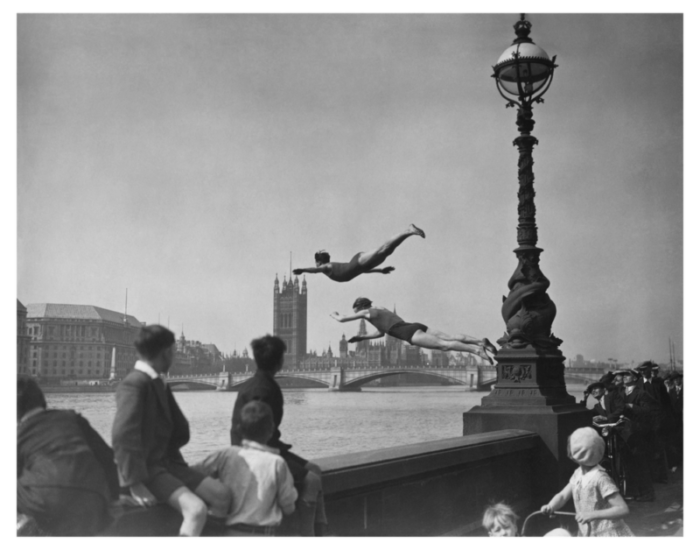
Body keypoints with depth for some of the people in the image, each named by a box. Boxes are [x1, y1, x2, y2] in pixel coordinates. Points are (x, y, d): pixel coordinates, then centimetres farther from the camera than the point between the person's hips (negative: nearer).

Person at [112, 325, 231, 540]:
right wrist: (135, 483, -28)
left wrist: (166, 449, 1)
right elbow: (123, 436, -25)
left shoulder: (159, 384, 13)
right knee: (196, 509, -27)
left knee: (221, 494, -2)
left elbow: (181, 431, 19)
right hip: (145, 468, -9)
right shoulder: (134, 384, -15)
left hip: (166, 462, 9)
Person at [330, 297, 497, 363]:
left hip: (410, 333, -8)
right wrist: (361, 338, 48)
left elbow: (341, 319, 17)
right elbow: (381, 332, 51)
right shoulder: (382, 310, 36)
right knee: (448, 337, -6)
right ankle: (480, 342, -24)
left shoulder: (367, 312, 12)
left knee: (444, 345, -21)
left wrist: (335, 315, 40)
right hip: (417, 327, 8)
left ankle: (476, 349, -38)